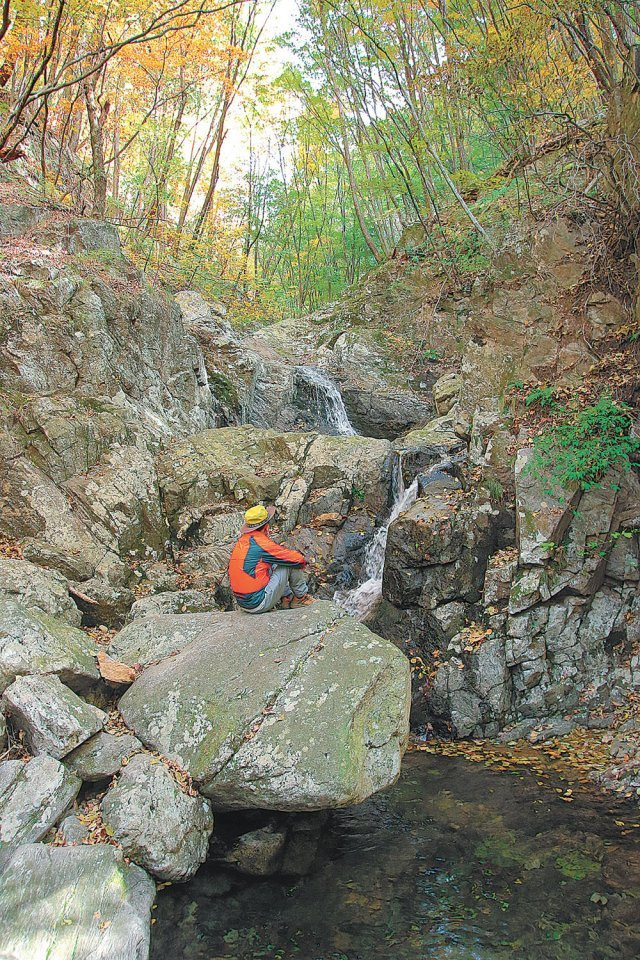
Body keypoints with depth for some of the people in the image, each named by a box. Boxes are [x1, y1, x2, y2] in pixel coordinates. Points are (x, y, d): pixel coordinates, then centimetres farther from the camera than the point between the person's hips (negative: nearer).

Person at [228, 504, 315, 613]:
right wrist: (303, 561, 11)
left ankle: (287, 598, 21)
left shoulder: (242, 541, 7)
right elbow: (298, 559, -11)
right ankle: (301, 597, 15)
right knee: (291, 563, -3)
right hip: (259, 605, -8)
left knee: (274, 564, 25)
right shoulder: (262, 543, -17)